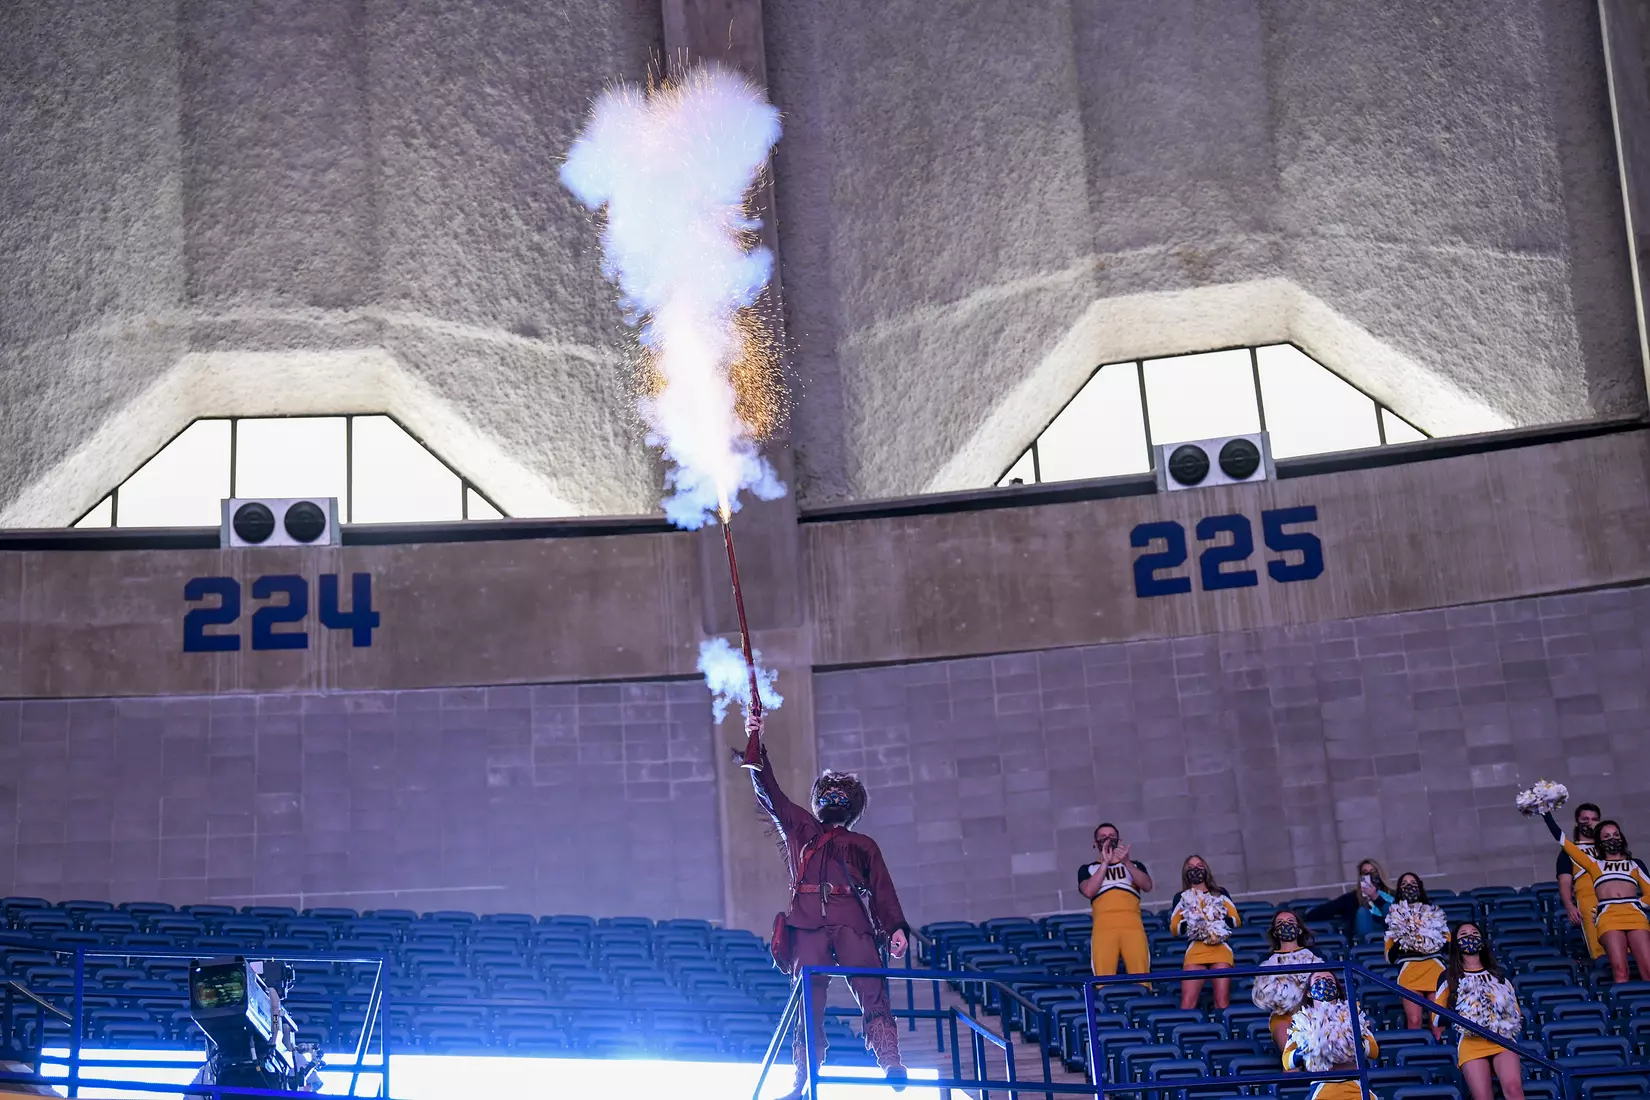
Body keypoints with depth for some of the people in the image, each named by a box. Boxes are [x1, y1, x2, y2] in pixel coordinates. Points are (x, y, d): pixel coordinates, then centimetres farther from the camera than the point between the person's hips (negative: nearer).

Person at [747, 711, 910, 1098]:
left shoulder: (863, 845, 26)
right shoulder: (799, 828, 28)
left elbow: (883, 889, 16)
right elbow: (768, 791, 21)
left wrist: (896, 927, 1)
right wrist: (757, 745, 11)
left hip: (852, 922, 0)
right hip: (808, 923, 1)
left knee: (872, 989, -18)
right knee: (808, 999, -7)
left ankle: (891, 1063, -27)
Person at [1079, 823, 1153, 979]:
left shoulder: (1135, 865, 26)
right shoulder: (1087, 869, 23)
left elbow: (1147, 886, 5)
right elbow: (1089, 891, 1)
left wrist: (1126, 863, -5)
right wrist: (1105, 863, 3)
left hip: (1132, 924, 1)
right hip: (1104, 926, -1)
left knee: (1141, 977, -13)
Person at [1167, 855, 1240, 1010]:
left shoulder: (1220, 893, 25)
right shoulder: (1181, 897, 22)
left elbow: (1236, 920, 17)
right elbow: (1174, 927, 12)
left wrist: (1221, 921, -5)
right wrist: (1189, 924, -9)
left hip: (1221, 948, 1)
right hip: (1195, 949, -1)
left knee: (1222, 1002, -14)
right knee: (1187, 1003, -18)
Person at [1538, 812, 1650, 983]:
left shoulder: (1635, 864, 28)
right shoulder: (1595, 864, 26)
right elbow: (1560, 837, 24)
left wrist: (1632, 904, 5)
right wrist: (1546, 813, 23)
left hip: (1635, 916, 1)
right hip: (1608, 917, -1)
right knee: (1619, 970, -22)